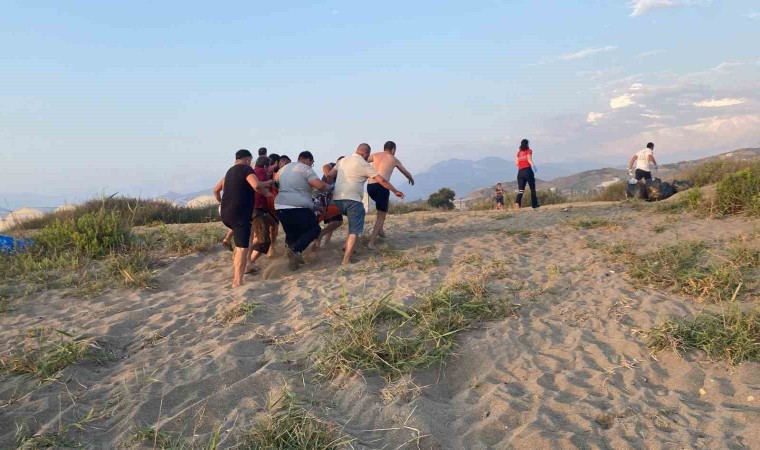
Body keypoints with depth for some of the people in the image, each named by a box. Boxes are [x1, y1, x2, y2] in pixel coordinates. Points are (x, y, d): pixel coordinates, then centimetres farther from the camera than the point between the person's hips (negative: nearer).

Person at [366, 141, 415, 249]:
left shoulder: (375, 155, 20)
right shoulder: (394, 159, 16)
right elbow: (406, 173, 32)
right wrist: (411, 179, 51)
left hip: (370, 186, 5)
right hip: (381, 187, -5)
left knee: (387, 202, 33)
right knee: (381, 215, 4)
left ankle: (379, 228, 26)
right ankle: (371, 242, -8)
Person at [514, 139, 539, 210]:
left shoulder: (519, 152, 16)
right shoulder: (529, 151, 4)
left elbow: (516, 163, 11)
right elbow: (529, 159, -12)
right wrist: (533, 166, -23)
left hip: (520, 172, 4)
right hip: (527, 170, -4)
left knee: (520, 189, -1)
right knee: (532, 188, 6)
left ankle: (517, 202, -25)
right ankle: (534, 205, 6)